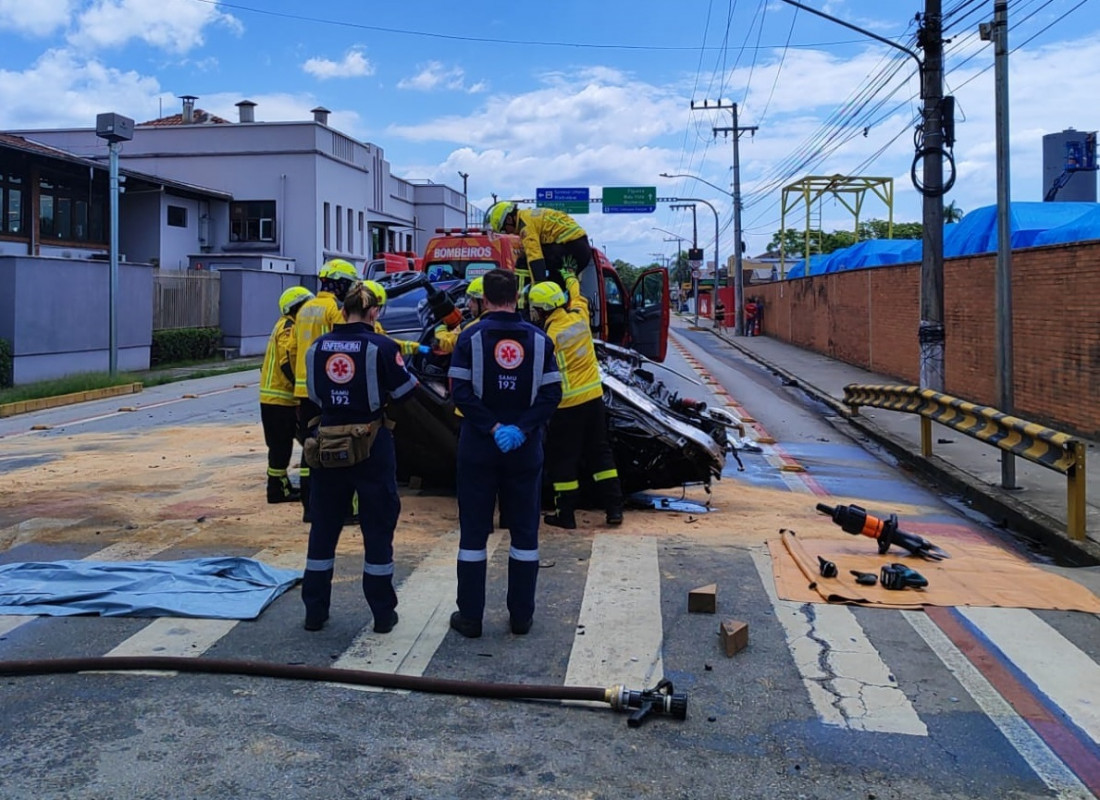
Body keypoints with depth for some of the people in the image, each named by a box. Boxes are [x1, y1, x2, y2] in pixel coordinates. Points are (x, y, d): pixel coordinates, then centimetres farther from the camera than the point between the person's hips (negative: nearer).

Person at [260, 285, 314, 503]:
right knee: (280, 445, -5)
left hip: (282, 397, 10)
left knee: (283, 444, 16)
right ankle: (277, 490, -1)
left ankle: (281, 484, 24)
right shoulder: (288, 328, -13)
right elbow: (287, 361, -22)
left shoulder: (288, 327, 19)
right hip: (278, 397, -10)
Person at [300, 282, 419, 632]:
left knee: (323, 525, 14)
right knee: (378, 526, 7)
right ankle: (383, 613, 14)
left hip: (328, 443, 3)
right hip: (372, 444, -3)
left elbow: (314, 394, 11)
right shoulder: (381, 346, -11)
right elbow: (404, 391, -4)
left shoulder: (318, 346, 2)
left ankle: (315, 611, 21)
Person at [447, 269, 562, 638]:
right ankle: (521, 616, 15)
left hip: (478, 446, -1)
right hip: (525, 448, 2)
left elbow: (461, 392, -13)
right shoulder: (539, 339, 2)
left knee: (473, 531, 6)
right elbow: (552, 394, -6)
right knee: (524, 531, 10)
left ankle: (470, 616, 10)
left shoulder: (470, 337, -4)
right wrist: (522, 429, -12)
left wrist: (492, 427, -13)